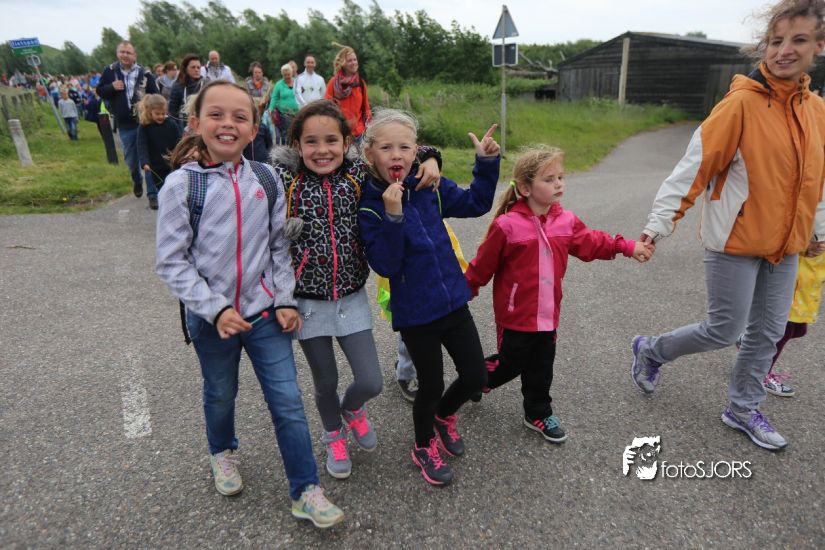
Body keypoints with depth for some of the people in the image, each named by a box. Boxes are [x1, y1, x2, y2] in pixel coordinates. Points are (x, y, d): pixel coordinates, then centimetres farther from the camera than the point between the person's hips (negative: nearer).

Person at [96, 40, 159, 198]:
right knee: (130, 158, 15)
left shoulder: (144, 73, -5)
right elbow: (99, 91, 8)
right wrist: (111, 87, -12)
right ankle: (137, 181, 43)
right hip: (124, 125, 3)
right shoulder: (110, 71, 2)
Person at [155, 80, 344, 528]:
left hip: (265, 311, 1)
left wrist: (285, 300, -5)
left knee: (288, 402, 2)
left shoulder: (266, 179, -4)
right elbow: (172, 262, -11)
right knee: (221, 394, 22)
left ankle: (305, 492, 18)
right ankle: (222, 452, 53)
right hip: (210, 318, -1)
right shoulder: (181, 185, -12)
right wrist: (216, 309, -19)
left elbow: (281, 245, 2)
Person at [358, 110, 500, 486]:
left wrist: (487, 162, -2)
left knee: (476, 377, 12)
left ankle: (444, 415, 45)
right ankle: (424, 447, 42)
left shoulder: (431, 188, -1)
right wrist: (393, 216, -32)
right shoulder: (368, 205, -14)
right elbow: (384, 265, -21)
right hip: (415, 313, -5)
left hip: (454, 302, 5)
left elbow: (476, 203, 10)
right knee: (431, 386, 11)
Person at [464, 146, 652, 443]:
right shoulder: (507, 225, -19)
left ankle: (538, 413, 36)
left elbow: (591, 242, 14)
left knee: (541, 368, 16)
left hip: (548, 314, 5)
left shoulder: (566, 221, 0)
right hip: (515, 315, -5)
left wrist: (627, 246, 6)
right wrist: (466, 290, -1)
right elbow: (483, 264, -10)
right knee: (511, 364, 9)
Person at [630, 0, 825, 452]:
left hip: (784, 245, 7)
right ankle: (650, 350, 26)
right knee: (724, 331, 1)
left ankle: (743, 410, 32)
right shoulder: (742, 103, -15)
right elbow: (696, 164, -19)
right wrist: (659, 222, -24)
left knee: (768, 334, 14)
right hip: (735, 242, -7)